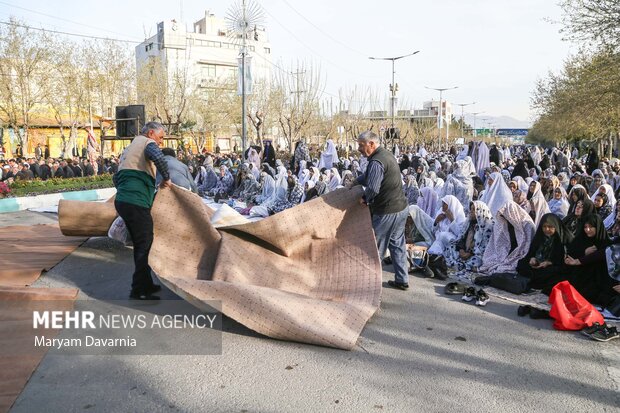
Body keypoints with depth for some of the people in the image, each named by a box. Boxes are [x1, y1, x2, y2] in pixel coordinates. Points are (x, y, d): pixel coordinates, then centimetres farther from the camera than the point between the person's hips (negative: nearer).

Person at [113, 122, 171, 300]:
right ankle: (139, 290, -3)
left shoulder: (129, 148, 26)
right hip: (137, 203, -9)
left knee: (140, 245, 17)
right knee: (145, 245, -4)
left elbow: (116, 178, 29)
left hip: (122, 200, 9)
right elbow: (159, 158, -26)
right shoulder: (148, 143, -2)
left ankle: (146, 284, 24)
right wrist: (166, 178, -12)